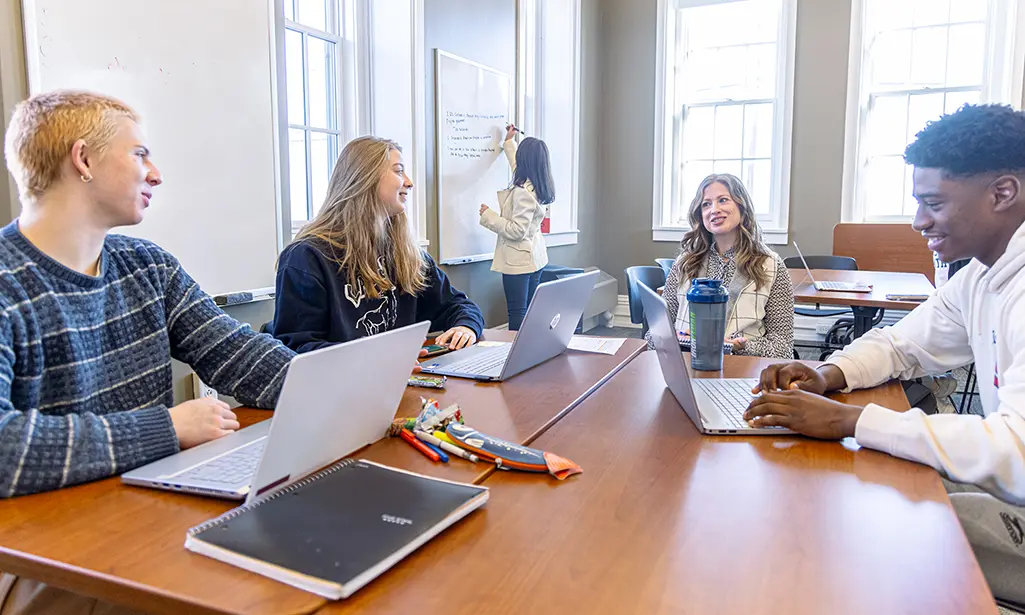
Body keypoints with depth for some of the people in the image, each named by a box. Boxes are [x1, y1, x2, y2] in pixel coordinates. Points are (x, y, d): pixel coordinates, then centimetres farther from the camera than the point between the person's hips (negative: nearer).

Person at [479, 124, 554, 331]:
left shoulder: (523, 192, -23)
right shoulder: (538, 186, 4)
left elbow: (517, 231, -23)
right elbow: (520, 167, 26)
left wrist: (488, 215, -13)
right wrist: (509, 142, 38)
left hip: (518, 260, -9)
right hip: (535, 257, 9)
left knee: (517, 313, -5)